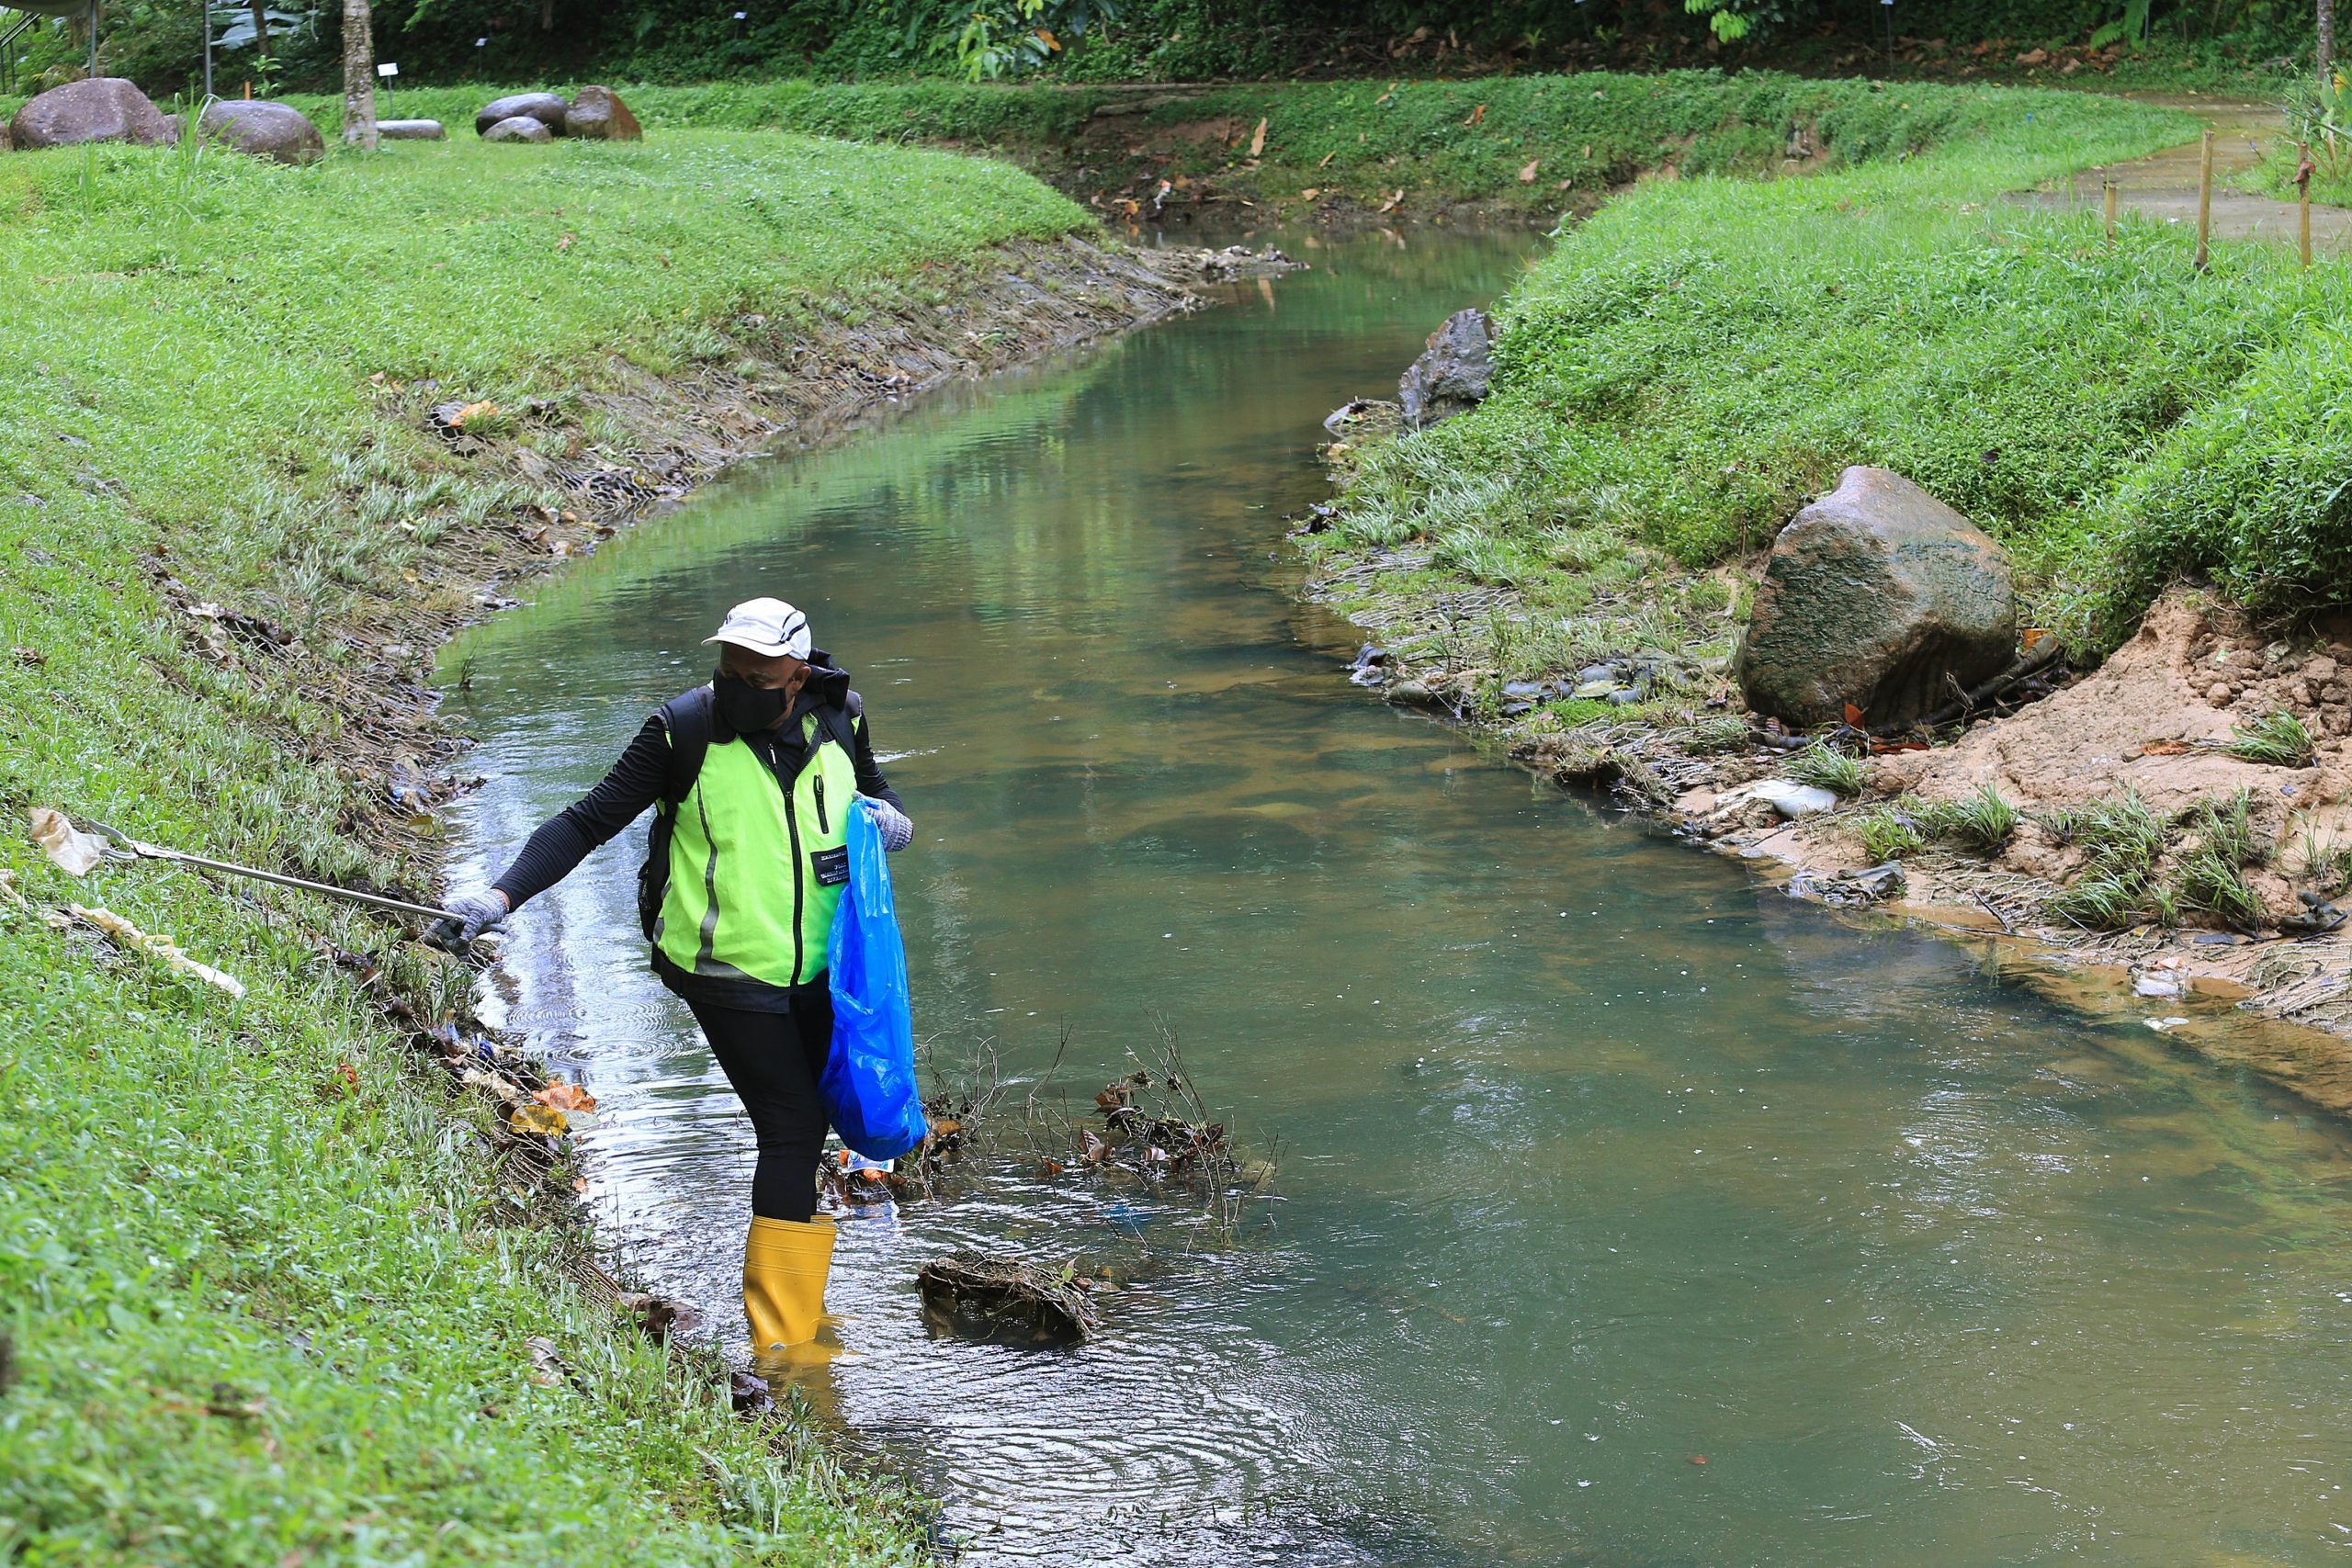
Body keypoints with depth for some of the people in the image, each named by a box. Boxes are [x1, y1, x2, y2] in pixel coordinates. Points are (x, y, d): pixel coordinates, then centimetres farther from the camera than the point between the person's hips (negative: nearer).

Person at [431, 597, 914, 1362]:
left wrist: (888, 816, -6)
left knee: (811, 1120, 15)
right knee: (792, 1130, -11)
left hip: (818, 972, 6)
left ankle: (795, 1302, 35)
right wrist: (500, 896, -24)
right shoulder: (684, 730, -14)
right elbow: (588, 821, -13)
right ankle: (782, 1337, -5)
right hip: (728, 975, -5)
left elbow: (875, 792, 19)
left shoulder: (837, 723, -1)